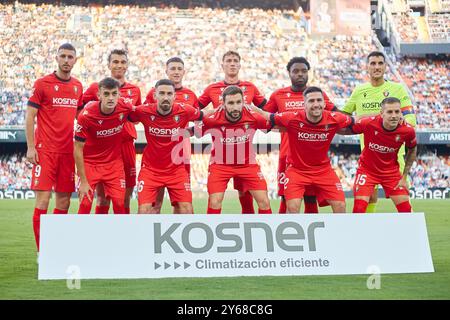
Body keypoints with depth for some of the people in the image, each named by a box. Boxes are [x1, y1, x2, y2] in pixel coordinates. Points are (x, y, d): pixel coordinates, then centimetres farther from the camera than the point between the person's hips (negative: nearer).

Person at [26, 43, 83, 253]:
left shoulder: (78, 86, 12)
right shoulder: (42, 84, -3)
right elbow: (30, 117, -4)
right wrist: (30, 147, -11)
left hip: (68, 152, 5)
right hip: (45, 150, -5)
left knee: (64, 200, 6)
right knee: (43, 198, -8)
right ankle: (41, 251, -3)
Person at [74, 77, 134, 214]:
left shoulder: (125, 107, -17)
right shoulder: (86, 115, -25)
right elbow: (78, 149, -17)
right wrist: (83, 181, -16)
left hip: (114, 162, 3)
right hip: (90, 163, -3)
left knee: (120, 203, -3)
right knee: (85, 204, -8)